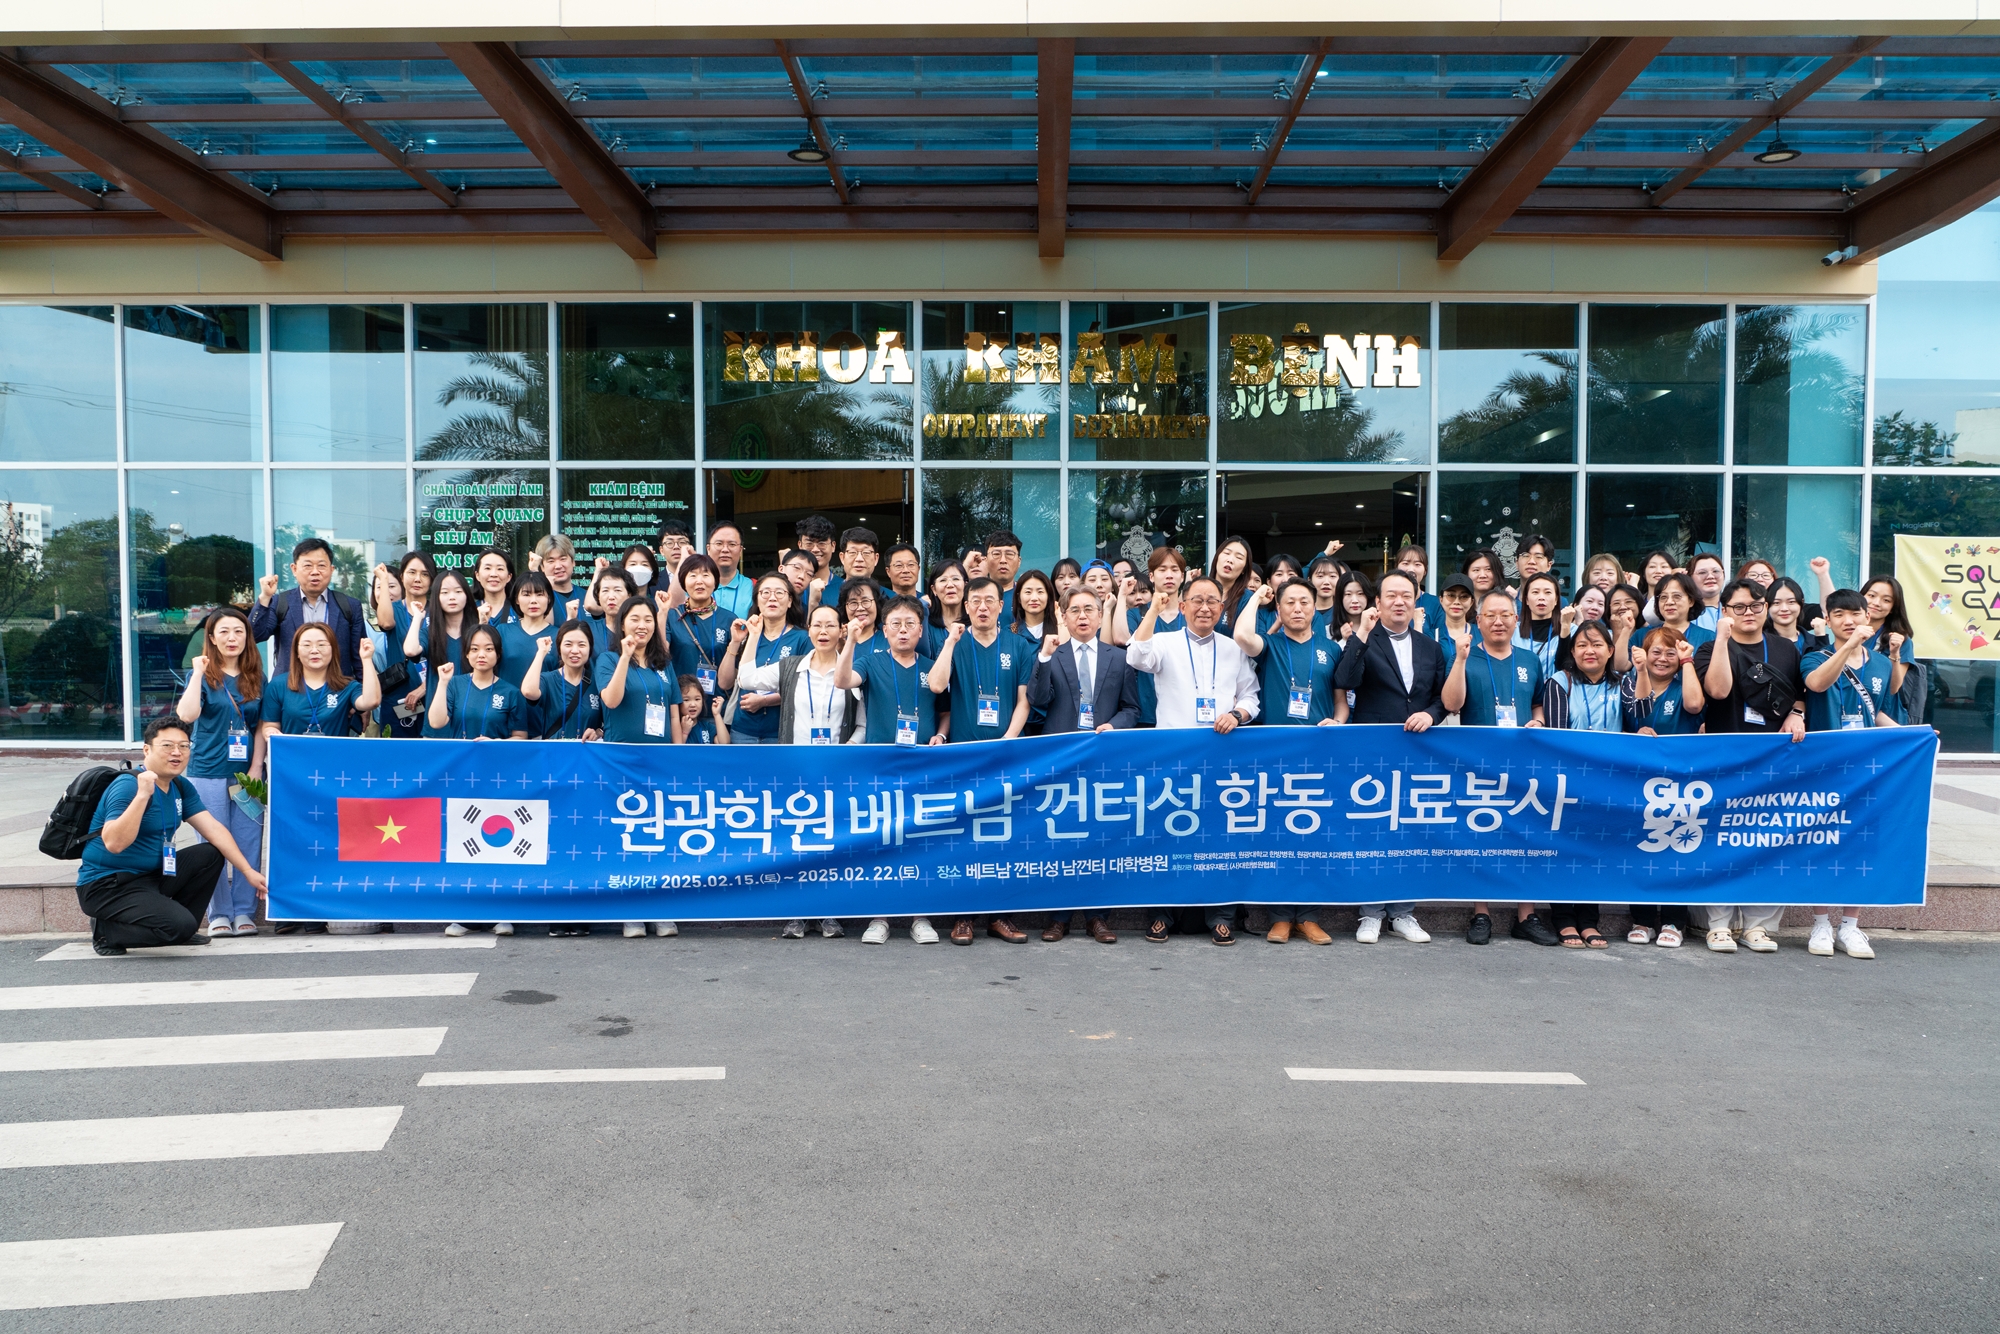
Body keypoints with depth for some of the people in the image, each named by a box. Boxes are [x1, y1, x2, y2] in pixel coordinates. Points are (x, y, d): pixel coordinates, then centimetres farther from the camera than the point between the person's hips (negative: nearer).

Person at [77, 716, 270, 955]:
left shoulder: (181, 787, 6)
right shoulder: (127, 785, -19)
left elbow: (214, 830, 1)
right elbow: (114, 843, -32)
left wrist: (248, 871, -5)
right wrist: (142, 795, -37)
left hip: (151, 875, 9)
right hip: (106, 886, -9)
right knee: (179, 925, -25)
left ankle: (180, 932, 7)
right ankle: (106, 929, -2)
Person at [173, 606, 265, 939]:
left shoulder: (256, 677, 10)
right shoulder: (202, 676, 2)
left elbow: (262, 727, 9)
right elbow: (187, 715, -16)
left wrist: (257, 767, -1)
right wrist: (198, 673, -16)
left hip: (247, 773, 2)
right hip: (208, 772, -2)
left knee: (248, 844, 1)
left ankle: (245, 912, 9)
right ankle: (219, 915, 10)